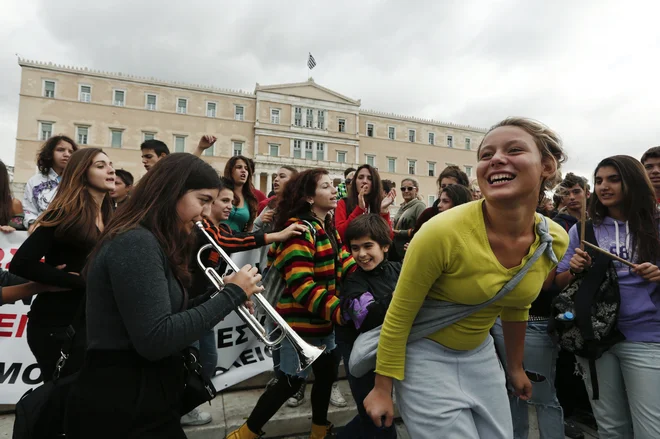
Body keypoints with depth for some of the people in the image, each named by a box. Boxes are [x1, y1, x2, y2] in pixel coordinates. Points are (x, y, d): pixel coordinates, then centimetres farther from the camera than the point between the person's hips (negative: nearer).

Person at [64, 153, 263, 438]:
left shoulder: (154, 242, 10)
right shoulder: (136, 243, -21)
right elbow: (156, 340, -28)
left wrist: (221, 296, -3)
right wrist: (232, 295, -21)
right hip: (121, 411, -9)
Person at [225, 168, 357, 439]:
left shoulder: (328, 228, 10)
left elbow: (345, 264, 2)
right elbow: (301, 285, -28)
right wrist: (340, 311, -34)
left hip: (323, 320, 8)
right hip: (302, 321, -8)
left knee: (327, 373, 19)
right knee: (291, 382, 5)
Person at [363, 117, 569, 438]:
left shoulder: (555, 240, -10)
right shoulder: (443, 231, -29)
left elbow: (516, 305, 9)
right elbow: (398, 315, -18)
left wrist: (515, 366, 18)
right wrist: (382, 389, -10)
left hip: (480, 354, 6)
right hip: (425, 355, -5)